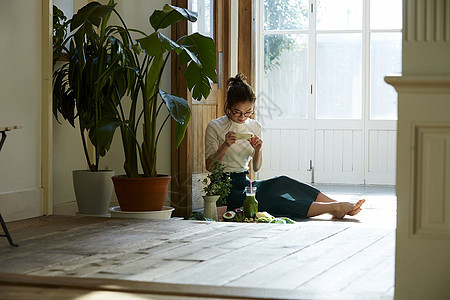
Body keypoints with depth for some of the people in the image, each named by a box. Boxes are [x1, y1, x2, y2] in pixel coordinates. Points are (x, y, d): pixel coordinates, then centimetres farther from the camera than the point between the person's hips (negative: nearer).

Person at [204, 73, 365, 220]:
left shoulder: (254, 126, 10)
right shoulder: (215, 127, -4)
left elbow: (256, 167, 11)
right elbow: (209, 166, -6)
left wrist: (258, 150, -10)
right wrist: (225, 145, -21)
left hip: (246, 183, 5)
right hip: (225, 188, -5)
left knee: (282, 182, -26)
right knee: (270, 199, -31)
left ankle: (337, 204, -30)